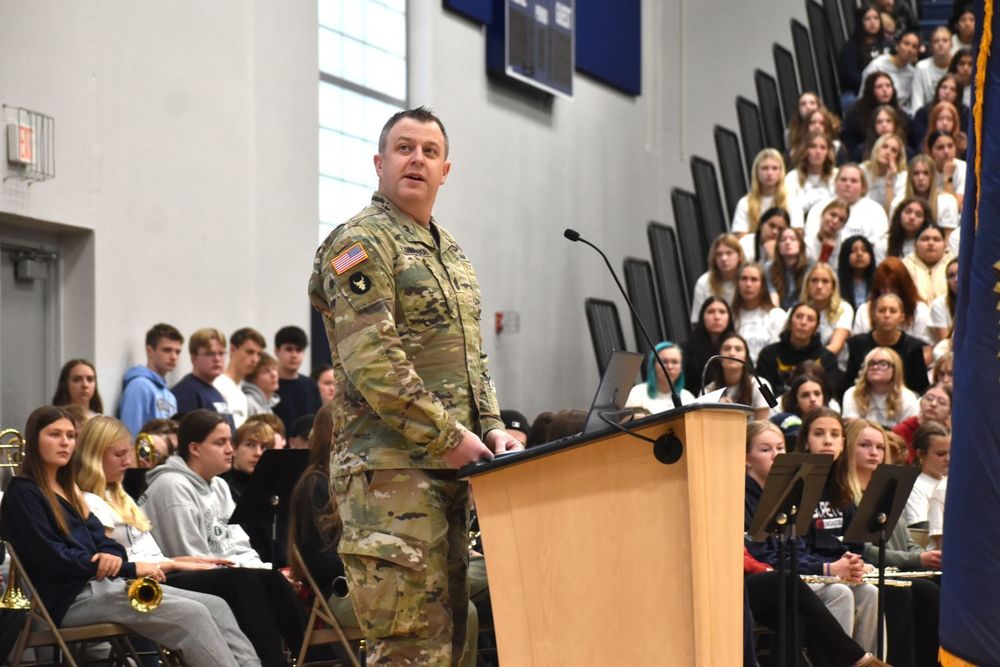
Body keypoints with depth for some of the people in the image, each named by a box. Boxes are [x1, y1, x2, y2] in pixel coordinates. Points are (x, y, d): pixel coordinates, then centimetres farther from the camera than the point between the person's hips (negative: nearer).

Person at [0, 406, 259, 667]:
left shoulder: (67, 488, 22)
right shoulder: (22, 493, -4)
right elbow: (53, 557, -13)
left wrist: (113, 556, -10)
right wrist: (129, 568, -14)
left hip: (102, 584, 9)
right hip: (71, 598, -9)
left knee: (216, 607, -6)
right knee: (192, 615, -23)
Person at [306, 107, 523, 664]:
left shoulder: (450, 253, 21)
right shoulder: (361, 244, -6)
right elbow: (372, 362, -17)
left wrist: (491, 428, 7)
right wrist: (449, 438, -16)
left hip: (450, 472, 9)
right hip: (391, 468, -9)